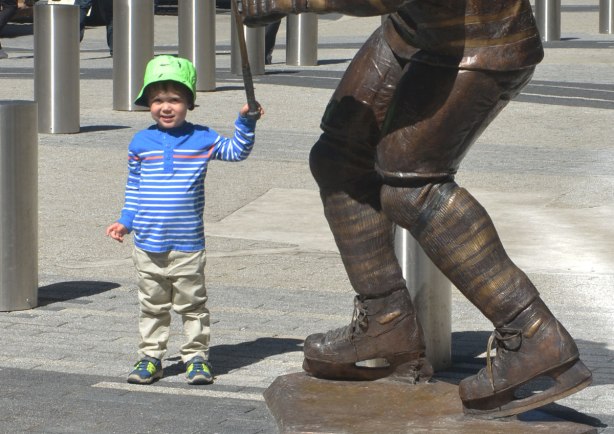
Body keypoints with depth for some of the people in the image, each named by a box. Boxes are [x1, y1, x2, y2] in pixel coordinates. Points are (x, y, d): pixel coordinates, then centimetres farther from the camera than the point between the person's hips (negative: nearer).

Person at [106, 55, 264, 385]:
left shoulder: (201, 139, -1)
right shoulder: (140, 143, 3)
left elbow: (236, 152, 5)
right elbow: (134, 189, 13)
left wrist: (246, 122, -8)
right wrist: (125, 222, 9)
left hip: (187, 245, -1)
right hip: (147, 246, 1)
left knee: (192, 305, 4)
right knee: (152, 306, 10)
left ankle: (196, 357, 13)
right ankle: (150, 357, 19)